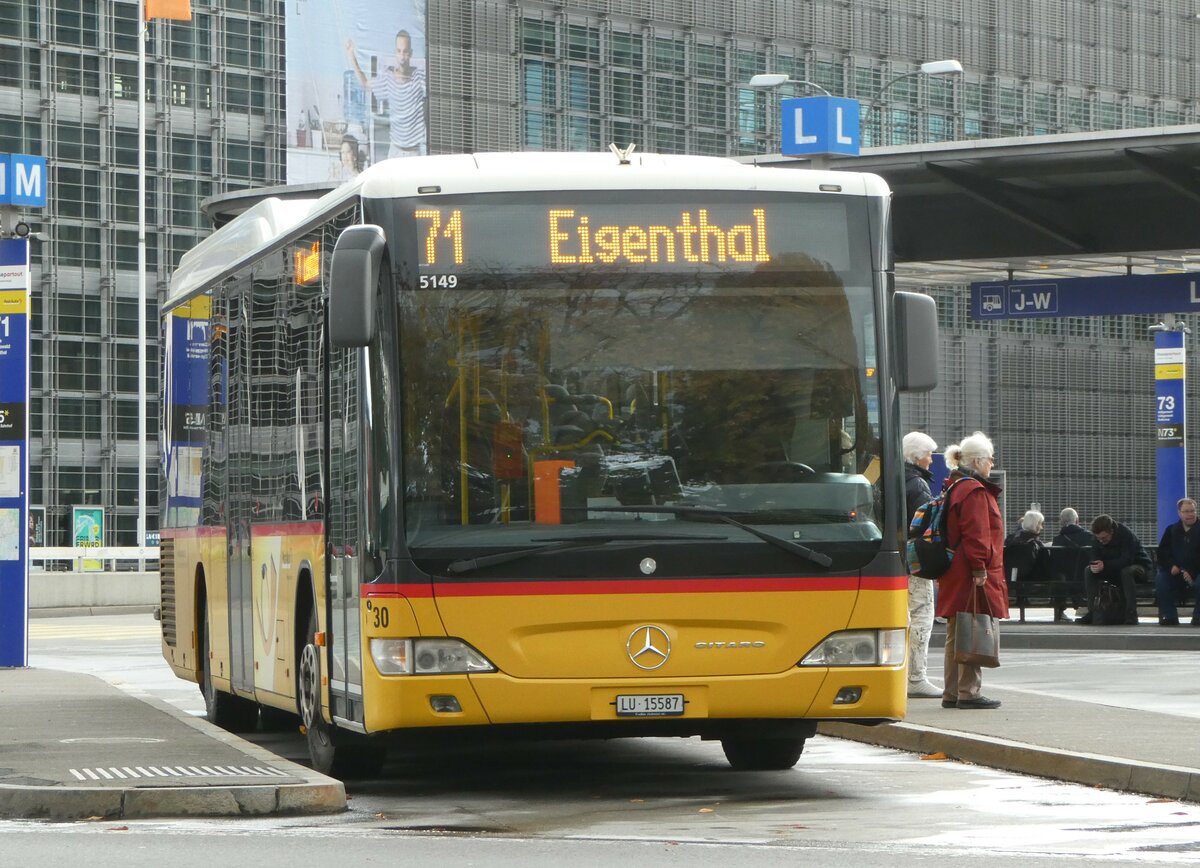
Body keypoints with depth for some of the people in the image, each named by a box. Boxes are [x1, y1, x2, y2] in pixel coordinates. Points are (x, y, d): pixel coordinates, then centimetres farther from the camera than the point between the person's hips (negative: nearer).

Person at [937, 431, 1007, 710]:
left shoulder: (955, 487, 18)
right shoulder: (974, 491, -13)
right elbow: (975, 536, -20)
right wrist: (980, 571, -20)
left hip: (954, 577, 10)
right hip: (973, 579, -10)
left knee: (956, 635, 12)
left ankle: (952, 693, 16)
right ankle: (968, 692, -6)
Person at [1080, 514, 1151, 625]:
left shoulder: (1126, 535, -27)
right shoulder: (1099, 539, -6)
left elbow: (1127, 560, -32)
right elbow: (1098, 558, -2)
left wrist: (1105, 565, -40)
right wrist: (1094, 565, -27)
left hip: (1138, 566, -6)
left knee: (1126, 571, -41)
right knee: (1088, 571, -14)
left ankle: (1131, 614, -37)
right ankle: (1092, 611, -17)